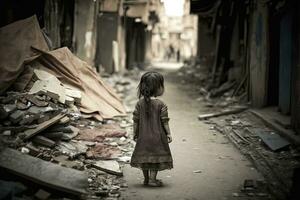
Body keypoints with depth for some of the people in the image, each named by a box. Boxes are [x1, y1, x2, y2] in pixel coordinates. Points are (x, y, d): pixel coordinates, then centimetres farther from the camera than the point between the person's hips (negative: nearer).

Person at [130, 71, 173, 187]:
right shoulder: (161, 104, -13)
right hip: (157, 136, -4)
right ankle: (152, 179, 7)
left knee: (144, 156, 14)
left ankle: (146, 179, 24)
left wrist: (135, 133, 10)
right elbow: (164, 121, -11)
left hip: (143, 136, 4)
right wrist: (168, 134, 0)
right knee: (156, 156, 6)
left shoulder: (140, 103, -3)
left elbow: (136, 120, 0)